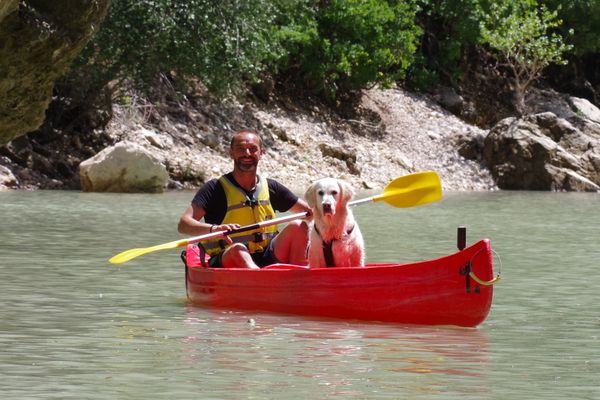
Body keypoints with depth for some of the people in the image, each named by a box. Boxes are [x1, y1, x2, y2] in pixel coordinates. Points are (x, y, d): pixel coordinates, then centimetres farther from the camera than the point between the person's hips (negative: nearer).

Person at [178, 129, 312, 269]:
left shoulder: (270, 187, 13)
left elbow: (309, 211, 18)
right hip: (227, 261, -4)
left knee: (298, 226, -14)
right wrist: (214, 228, -34)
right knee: (237, 249, -37)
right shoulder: (215, 188, -1)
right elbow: (183, 224, -13)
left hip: (266, 262, 4)